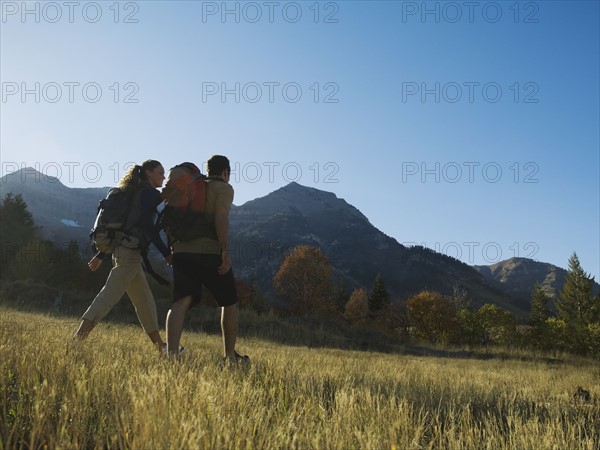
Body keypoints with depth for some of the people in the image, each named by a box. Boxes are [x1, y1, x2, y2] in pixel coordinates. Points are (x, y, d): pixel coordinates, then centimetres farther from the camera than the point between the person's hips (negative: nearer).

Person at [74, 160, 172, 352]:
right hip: (130, 251, -10)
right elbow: (147, 225, -17)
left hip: (122, 249, 10)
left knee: (145, 300, 12)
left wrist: (102, 255, 23)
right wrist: (166, 253, -16)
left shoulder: (136, 194, 23)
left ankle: (159, 345, 18)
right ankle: (80, 335, -20)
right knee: (110, 294, -14)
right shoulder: (151, 193, -4)